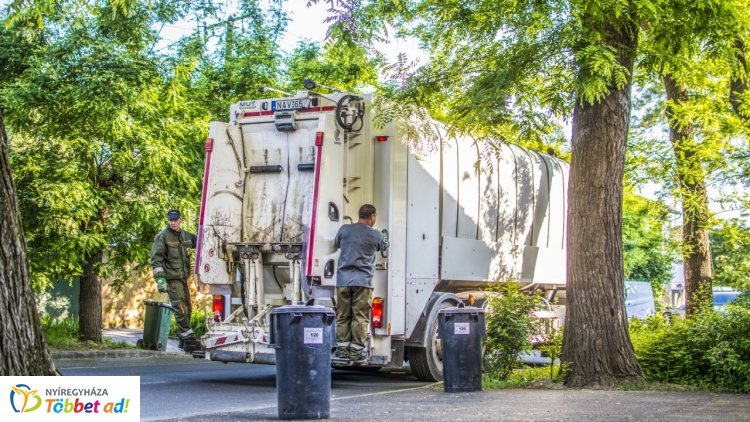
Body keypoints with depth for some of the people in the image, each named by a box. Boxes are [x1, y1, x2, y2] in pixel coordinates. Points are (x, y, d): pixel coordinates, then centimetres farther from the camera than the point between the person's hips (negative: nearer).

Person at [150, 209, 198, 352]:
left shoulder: (185, 235, 10)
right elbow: (156, 259, -13)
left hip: (183, 277, 8)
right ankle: (189, 340, -12)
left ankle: (183, 339, 24)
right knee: (180, 309, -12)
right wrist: (160, 279, -20)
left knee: (188, 308, 13)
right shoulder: (162, 236, -9)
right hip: (171, 279, -8)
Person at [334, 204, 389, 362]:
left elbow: (336, 243, 25)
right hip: (363, 281, -3)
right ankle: (356, 350, -1)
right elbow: (384, 246, 22)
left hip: (343, 280, 3)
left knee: (343, 316, 9)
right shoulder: (376, 235, 0)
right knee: (360, 317, 0)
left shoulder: (344, 229, 6)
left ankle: (342, 348, 10)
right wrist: (385, 234, 43)